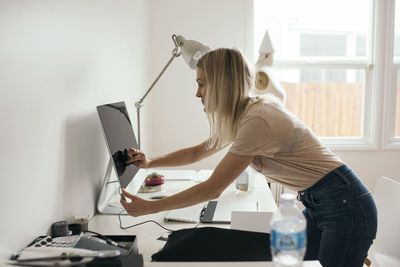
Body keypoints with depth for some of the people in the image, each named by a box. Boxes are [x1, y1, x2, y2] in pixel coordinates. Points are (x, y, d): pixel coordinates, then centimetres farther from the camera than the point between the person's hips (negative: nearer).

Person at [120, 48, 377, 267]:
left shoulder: (257, 120, -25)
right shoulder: (240, 116, 5)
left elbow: (212, 189, -21)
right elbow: (198, 152, 17)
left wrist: (149, 207, -14)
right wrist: (150, 162, 6)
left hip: (345, 206, -9)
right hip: (317, 206, 9)